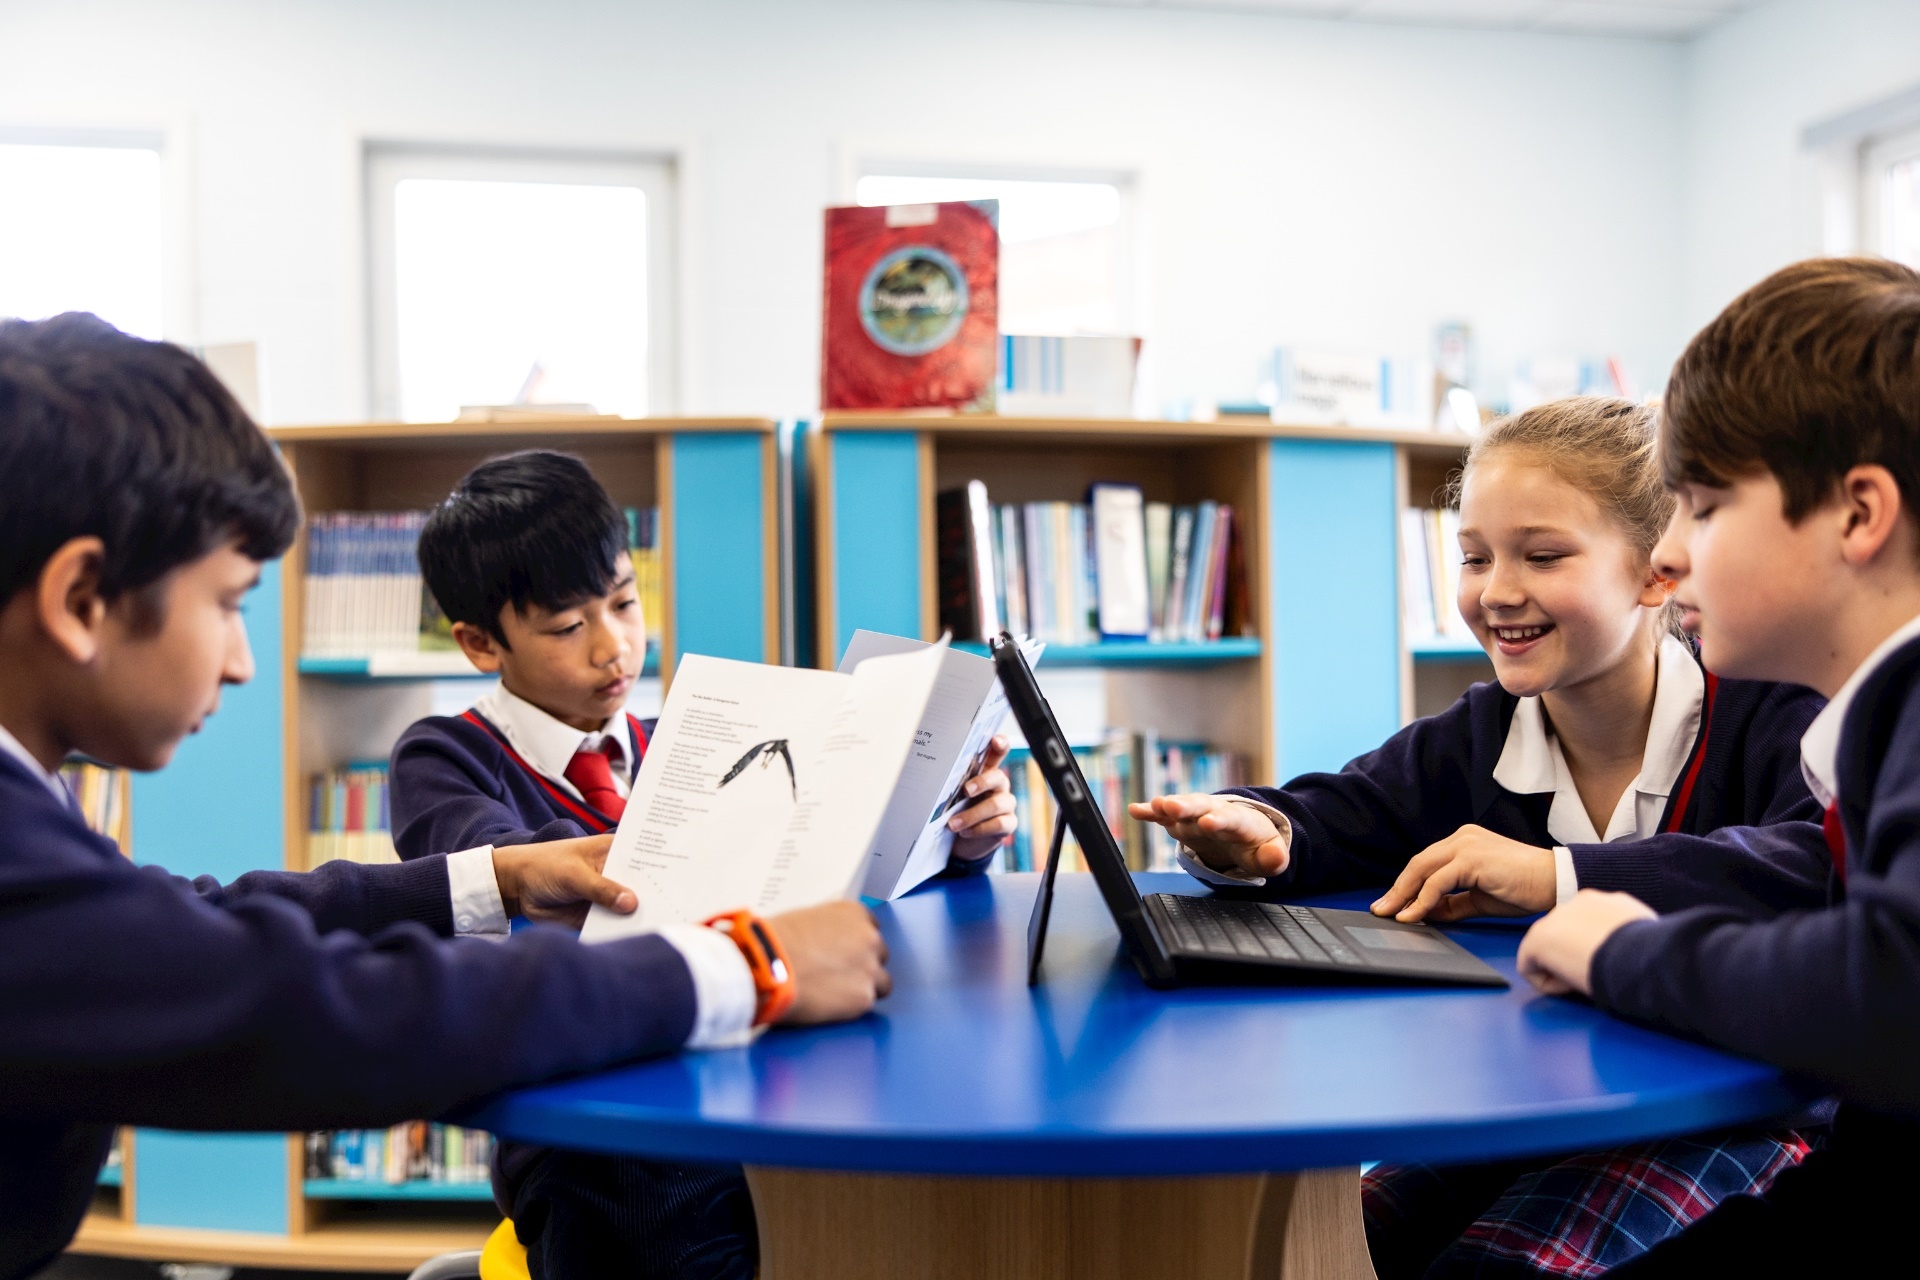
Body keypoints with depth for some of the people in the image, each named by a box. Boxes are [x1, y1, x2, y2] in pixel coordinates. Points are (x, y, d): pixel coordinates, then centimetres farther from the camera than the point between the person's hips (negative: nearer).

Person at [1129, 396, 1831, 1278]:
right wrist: (1251, 835, -20)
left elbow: (1839, 865, -34)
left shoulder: (1767, 720, -14)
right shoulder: (1474, 739, 2)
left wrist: (1562, 876, -37)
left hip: (1739, 1107, -5)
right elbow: (1333, 817, 7)